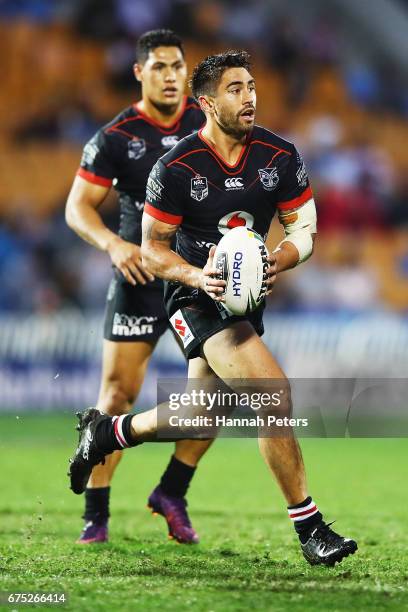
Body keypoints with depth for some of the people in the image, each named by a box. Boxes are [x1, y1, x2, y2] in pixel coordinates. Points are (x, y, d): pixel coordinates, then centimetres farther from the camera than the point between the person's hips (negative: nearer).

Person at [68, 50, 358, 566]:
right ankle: (308, 526, -19)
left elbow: (305, 228, 1)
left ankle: (105, 432, 43)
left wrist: (281, 260, -21)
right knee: (272, 392, -25)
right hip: (196, 297, -6)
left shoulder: (280, 156, -4)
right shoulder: (176, 168, -14)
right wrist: (196, 276, -25)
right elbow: (152, 248, -7)